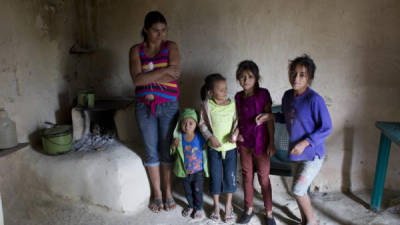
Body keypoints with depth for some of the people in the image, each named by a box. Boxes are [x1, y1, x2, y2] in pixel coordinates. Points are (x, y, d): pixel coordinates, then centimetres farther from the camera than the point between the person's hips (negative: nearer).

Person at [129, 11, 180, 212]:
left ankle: (168, 192, 25)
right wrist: (164, 71, -17)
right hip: (144, 107, 1)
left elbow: (174, 75, -14)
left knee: (167, 150, 8)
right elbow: (137, 79, -14)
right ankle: (156, 193, 26)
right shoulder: (136, 50, 1)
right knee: (151, 151, 10)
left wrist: (148, 76, -12)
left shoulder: (171, 47, 0)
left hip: (168, 106, -1)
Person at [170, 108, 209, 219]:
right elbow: (173, 152, -5)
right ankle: (191, 206, 46)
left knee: (197, 190, 12)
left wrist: (205, 168, -8)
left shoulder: (200, 137, -17)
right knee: (187, 191, 20)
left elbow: (205, 152, -7)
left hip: (198, 171, -2)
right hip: (184, 171, 2)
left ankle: (199, 208, 37)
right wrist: (173, 145, -25)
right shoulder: (179, 137, -14)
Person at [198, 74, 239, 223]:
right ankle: (216, 206, 33)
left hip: (230, 147, 1)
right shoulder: (207, 106, -11)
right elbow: (202, 124, -4)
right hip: (214, 147, -1)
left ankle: (228, 206, 32)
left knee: (230, 177, 9)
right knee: (215, 177, 11)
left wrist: (235, 133, -17)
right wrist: (210, 136, -16)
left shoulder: (232, 104, -7)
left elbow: (237, 121, 0)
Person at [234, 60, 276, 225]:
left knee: (264, 178, 6)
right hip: (244, 142, 4)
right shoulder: (238, 97, 4)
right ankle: (249, 209, 31)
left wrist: (271, 142, -10)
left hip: (260, 143, -4)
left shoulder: (263, 94, -9)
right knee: (247, 176, 14)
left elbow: (269, 119, -8)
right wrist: (237, 133, -4)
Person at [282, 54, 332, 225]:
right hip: (296, 152, 7)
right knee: (299, 190, 16)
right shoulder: (288, 96, 1)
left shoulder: (314, 99, -21)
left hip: (313, 153, -7)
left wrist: (304, 143, -22)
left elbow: (326, 128, -16)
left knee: (298, 190, -5)